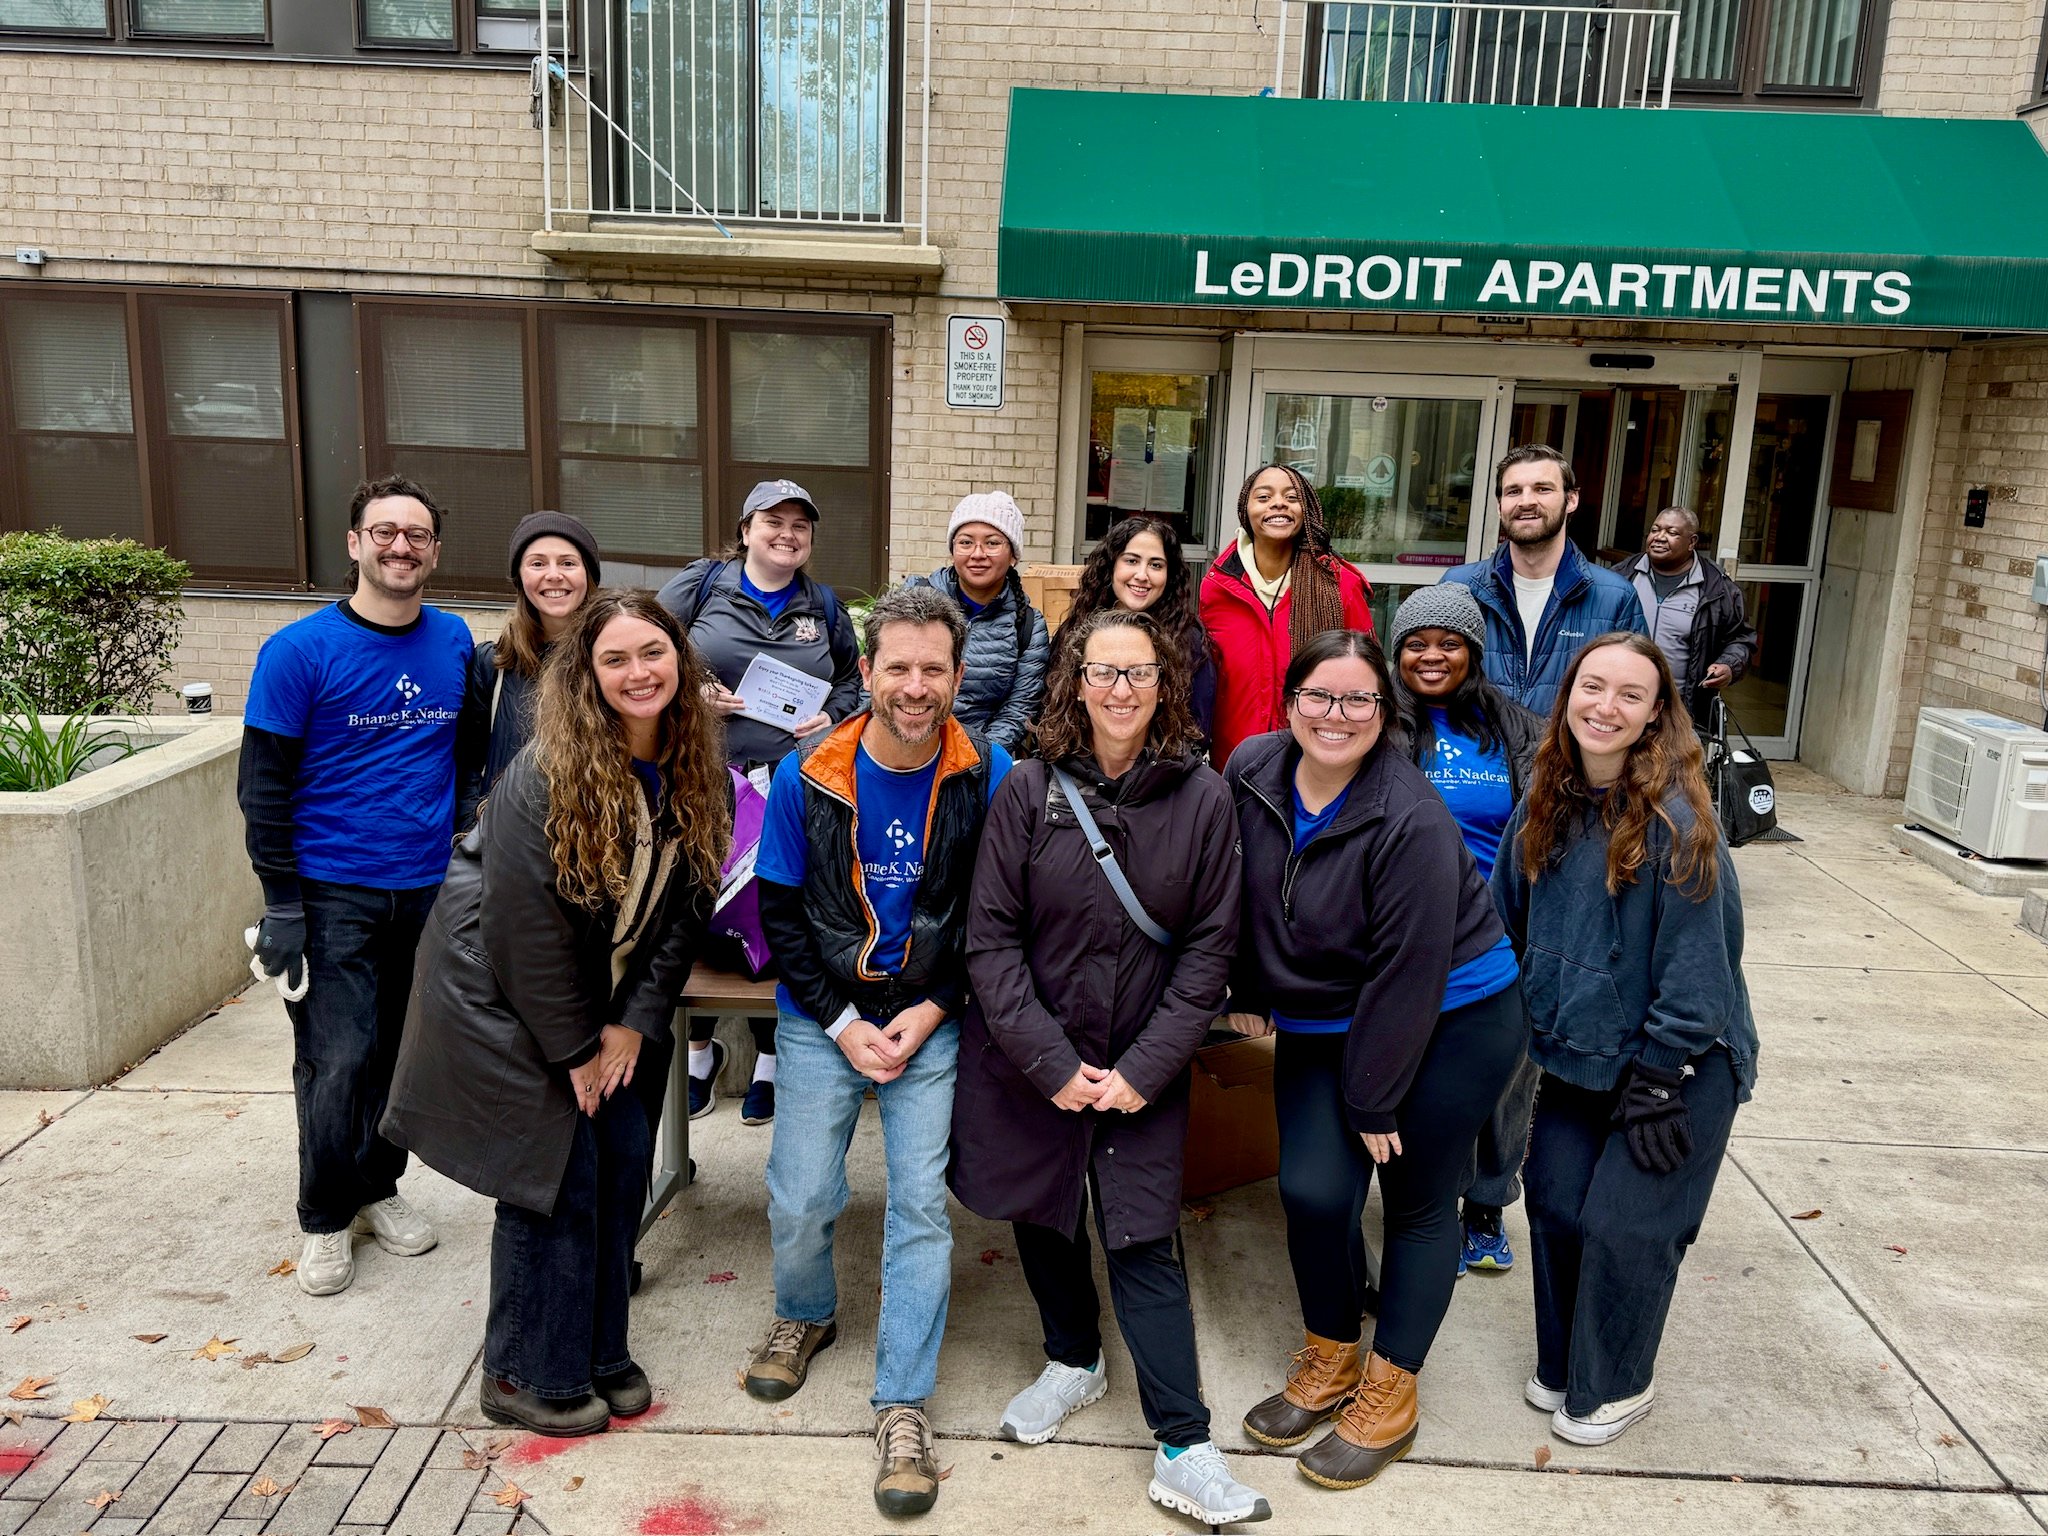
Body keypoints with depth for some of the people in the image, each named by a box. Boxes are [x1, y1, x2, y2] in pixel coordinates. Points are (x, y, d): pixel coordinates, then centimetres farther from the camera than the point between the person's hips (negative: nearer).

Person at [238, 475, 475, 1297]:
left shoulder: (456, 642, 4)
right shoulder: (300, 651, -8)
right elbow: (263, 783, -7)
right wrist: (281, 903, -11)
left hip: (431, 888, 4)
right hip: (334, 893, -4)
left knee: (401, 1050, 13)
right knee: (336, 1062, -2)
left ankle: (378, 1188, 33)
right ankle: (325, 1220, 18)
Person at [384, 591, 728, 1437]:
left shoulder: (693, 771, -5)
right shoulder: (546, 774, -24)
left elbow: (680, 905, 0)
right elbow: (526, 922, -22)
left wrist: (633, 1022, -5)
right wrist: (573, 1048, -15)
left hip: (602, 998, 7)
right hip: (501, 989, -6)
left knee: (624, 1153, 7)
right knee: (556, 1169, -4)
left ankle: (600, 1352, 26)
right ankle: (527, 1375, 16)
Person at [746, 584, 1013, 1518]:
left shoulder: (988, 776, -10)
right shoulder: (805, 776, -9)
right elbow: (779, 913, -3)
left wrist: (929, 1010, -10)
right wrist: (843, 1023, -9)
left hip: (930, 1022, 0)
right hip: (821, 1020, 1)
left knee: (920, 1205, 0)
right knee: (799, 1202, 5)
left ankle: (902, 1406, 16)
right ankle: (804, 1317, 39)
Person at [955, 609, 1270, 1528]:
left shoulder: (1201, 798, -7)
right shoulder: (1030, 789, -8)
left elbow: (1209, 945, -5)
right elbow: (991, 936, -8)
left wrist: (1147, 1068, -11)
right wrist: (1050, 1063, -14)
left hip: (1142, 1066, -1)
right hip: (1027, 1058, 2)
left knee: (1144, 1242, 0)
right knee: (1040, 1213, 17)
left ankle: (1183, 1451, 11)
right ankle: (1074, 1360, 42)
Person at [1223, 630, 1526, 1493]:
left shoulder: (1410, 821, -26)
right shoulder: (1252, 772, -9)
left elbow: (1407, 975, -22)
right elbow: (1243, 896, 7)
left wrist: (1373, 1101, -16)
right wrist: (1249, 992, 11)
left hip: (1450, 1020, -5)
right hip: (1318, 1022, 5)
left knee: (1418, 1204, 7)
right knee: (1312, 1190, -2)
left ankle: (1389, 1394, 25)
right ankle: (1330, 1360, 24)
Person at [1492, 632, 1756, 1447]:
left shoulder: (1676, 821, -22)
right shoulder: (1544, 807, -2)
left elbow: (1695, 965, -19)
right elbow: (1510, 922, 8)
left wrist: (1655, 1081, -16)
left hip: (1676, 1064, -6)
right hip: (1575, 1056, 6)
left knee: (1623, 1226, 3)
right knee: (1556, 1206, 11)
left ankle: (1614, 1386, 28)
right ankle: (1561, 1365, 35)